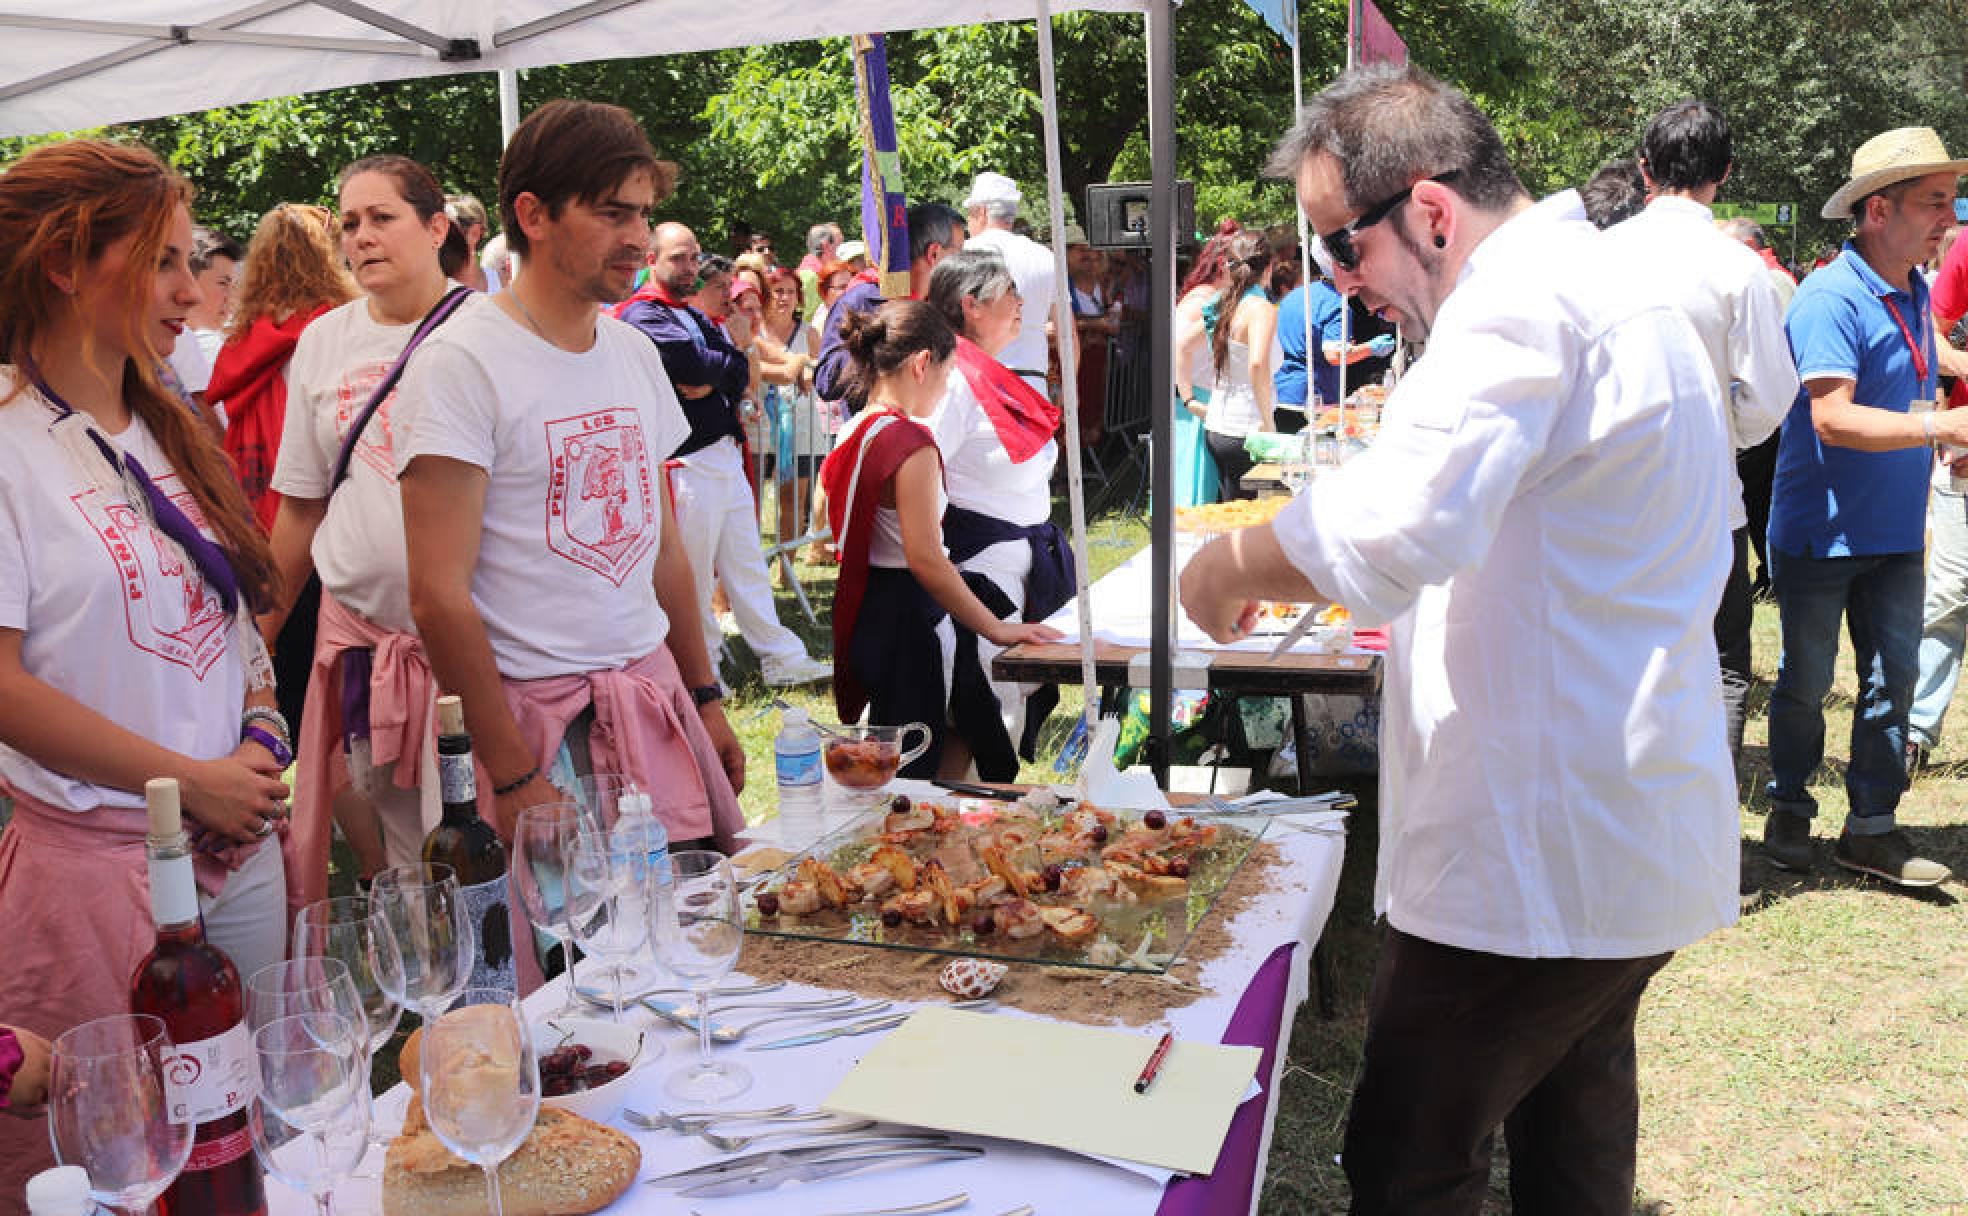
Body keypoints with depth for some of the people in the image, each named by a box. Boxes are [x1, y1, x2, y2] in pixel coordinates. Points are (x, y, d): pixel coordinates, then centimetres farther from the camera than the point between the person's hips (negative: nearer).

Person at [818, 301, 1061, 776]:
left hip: (867, 610, 9)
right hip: (908, 620, -9)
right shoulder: (911, 442, -19)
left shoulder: (853, 434, 8)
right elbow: (925, 559, -23)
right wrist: (997, 629, -17)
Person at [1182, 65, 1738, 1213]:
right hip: (1637, 845, 11)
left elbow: (1389, 531, -34)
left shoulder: (1525, 302, -19)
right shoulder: (1610, 282, 16)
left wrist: (1231, 565, -17)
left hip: (1535, 855, -11)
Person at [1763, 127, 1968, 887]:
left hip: (1895, 534, 7)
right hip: (1822, 531, -7)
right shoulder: (1829, 299, -18)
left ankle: (1871, 828, 16)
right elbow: (1833, 419, -27)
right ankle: (1789, 811, 24)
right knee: (1805, 682, 7)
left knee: (1893, 677, 7)